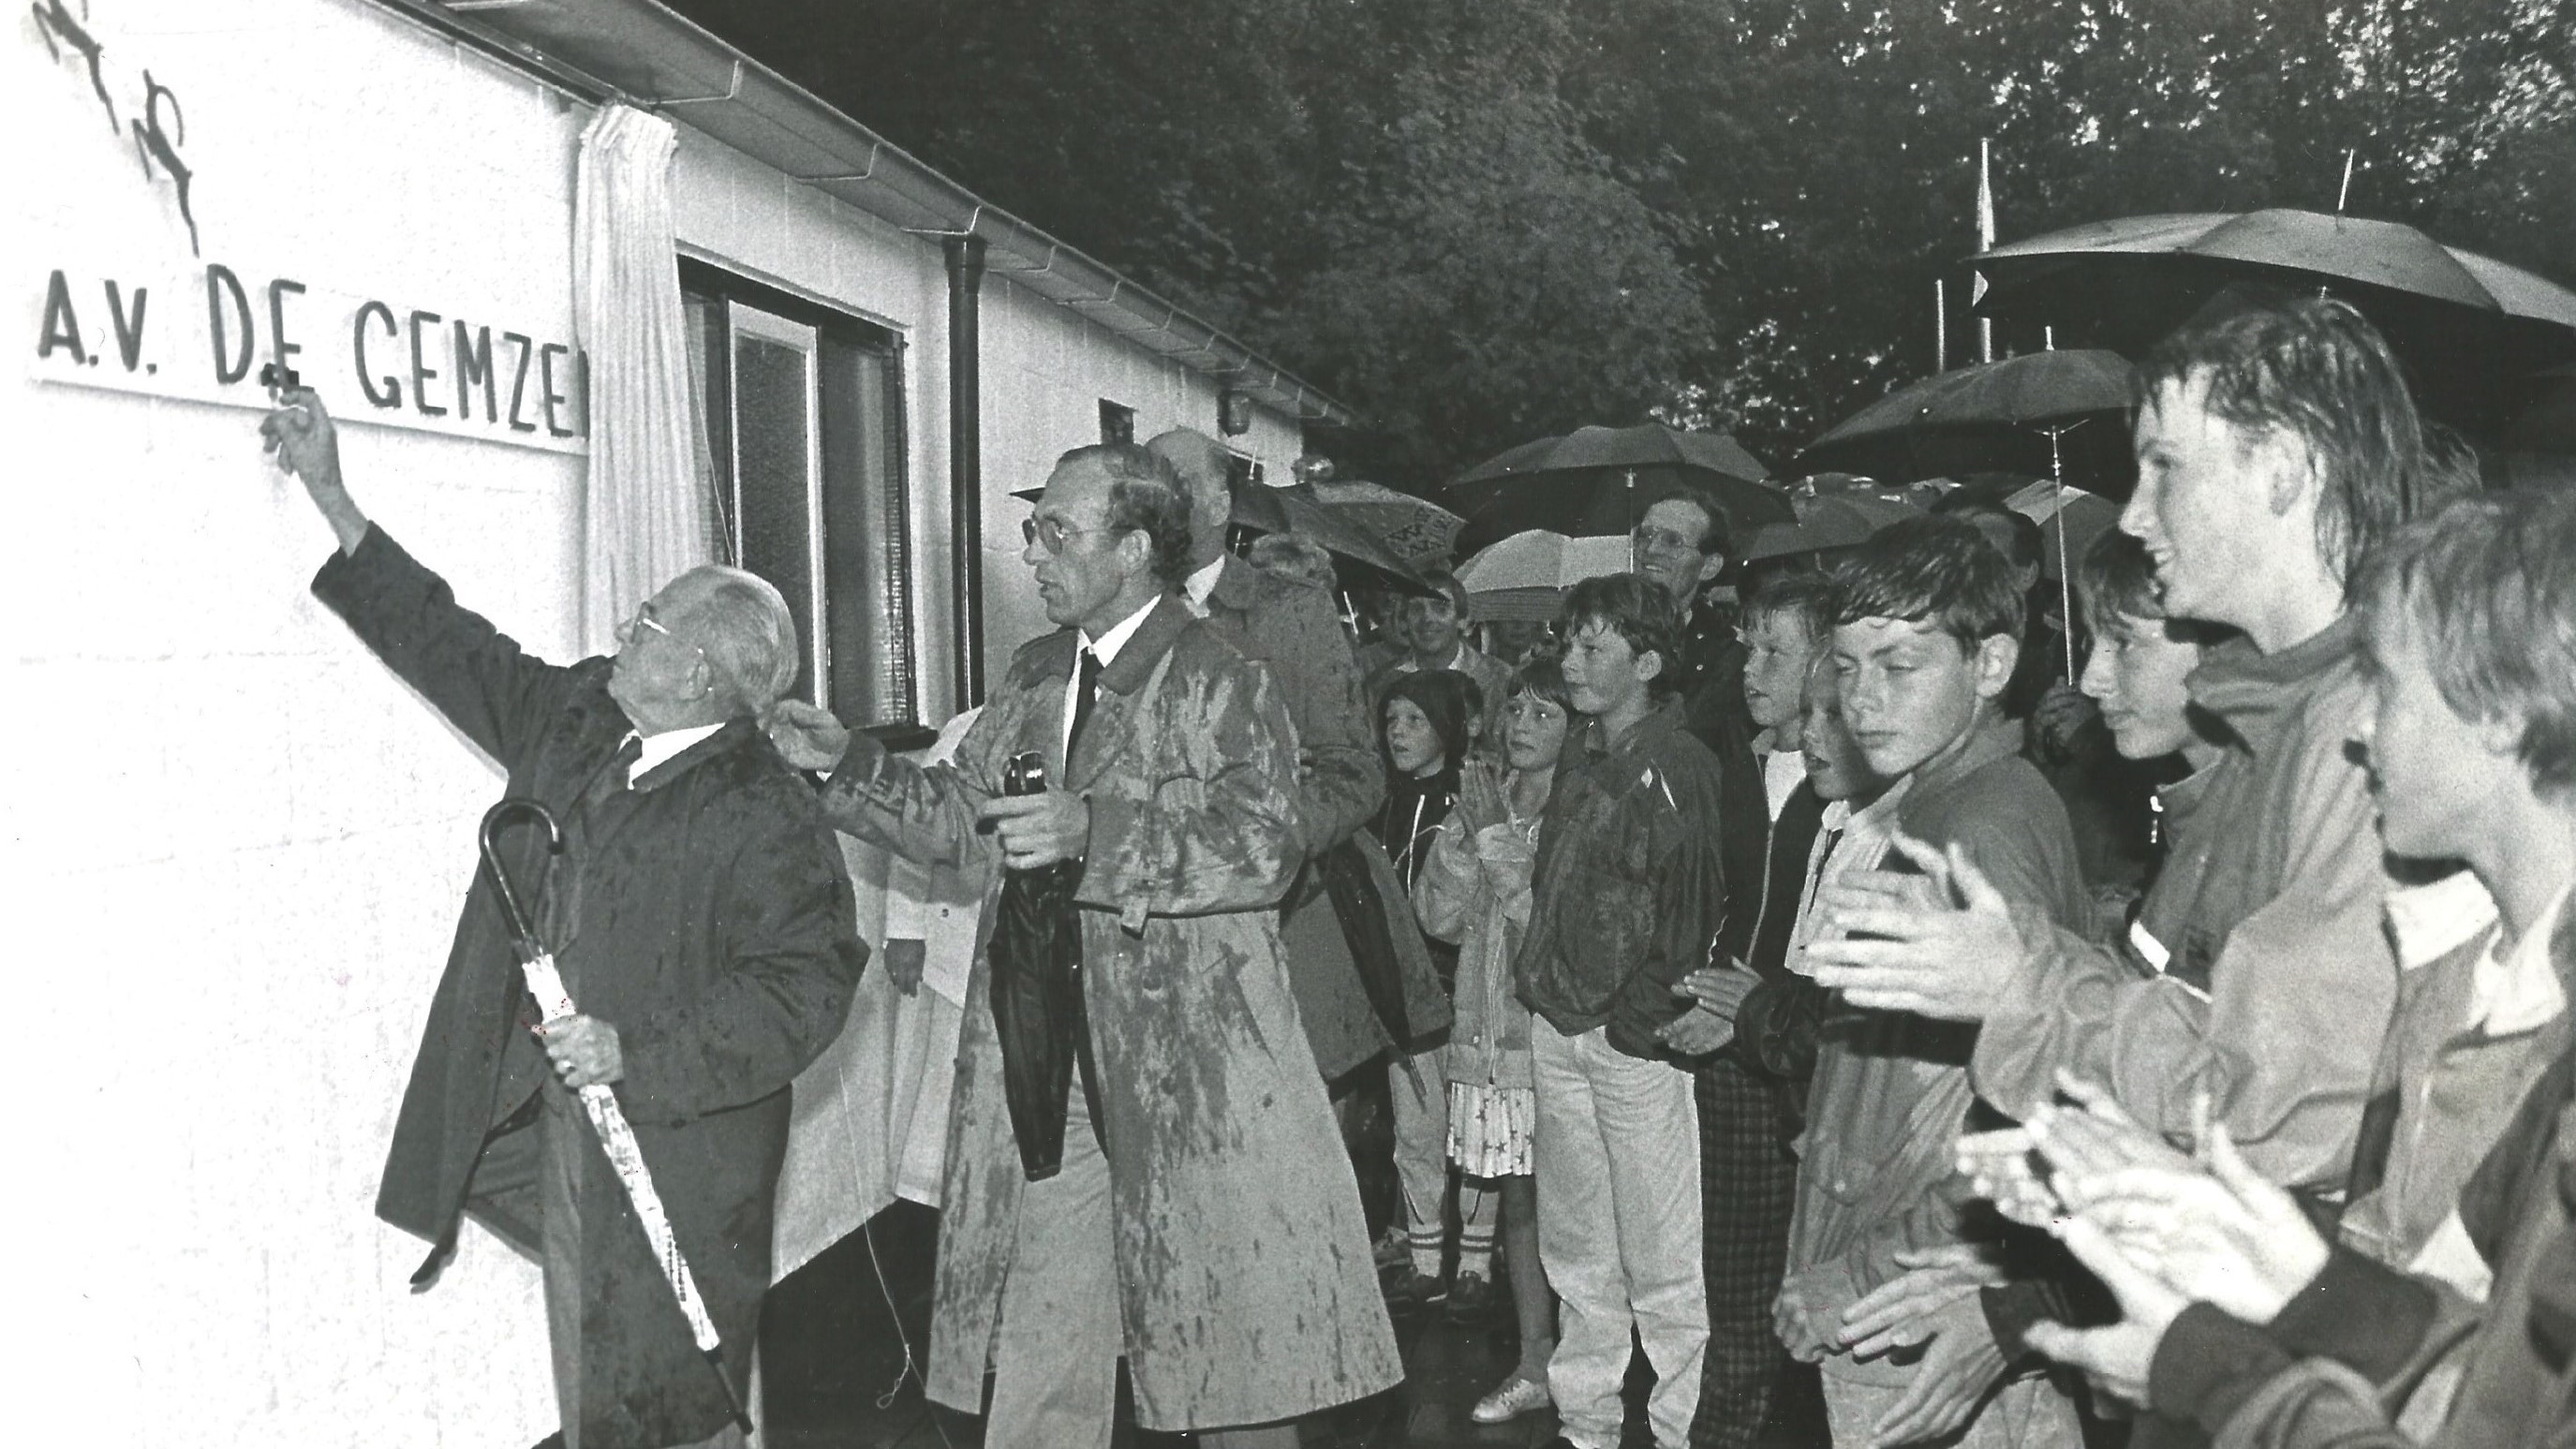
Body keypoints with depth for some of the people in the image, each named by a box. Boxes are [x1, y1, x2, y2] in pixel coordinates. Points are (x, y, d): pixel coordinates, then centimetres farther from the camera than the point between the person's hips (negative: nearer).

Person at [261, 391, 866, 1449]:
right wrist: (329, 495, 11)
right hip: (554, 1117, 7)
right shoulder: (574, 718, 3)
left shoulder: (767, 816, -20)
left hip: (676, 1141, -7)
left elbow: (806, 986, -23)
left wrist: (637, 1054, -27)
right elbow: (453, 646, 11)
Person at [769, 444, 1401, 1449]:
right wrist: (844, 760, 2)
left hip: (1191, 1073, -5)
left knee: (1234, 1349, 8)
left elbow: (1265, 846, -20)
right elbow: (951, 815, 16)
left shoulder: (1223, 682, -8)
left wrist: (1093, 829, -29)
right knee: (1034, 1368, 10)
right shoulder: (1033, 677, 13)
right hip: (1045, 1074, 6)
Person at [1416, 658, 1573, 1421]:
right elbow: (1440, 917, 7)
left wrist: (1498, 840, -13)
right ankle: (1534, 1364, 21)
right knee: (1517, 1200, 11)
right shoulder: (1484, 798, 11)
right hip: (1490, 1029, 5)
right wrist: (1466, 832, -5)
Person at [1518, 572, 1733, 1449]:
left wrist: (1642, 1014, -13)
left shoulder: (1679, 766, -10)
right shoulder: (1579, 760, 13)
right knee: (1575, 1247, 16)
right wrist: (1538, 976, 14)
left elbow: (1694, 909, -13)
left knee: (1662, 1256, -2)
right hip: (1557, 1028, 8)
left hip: (1636, 1036, -8)